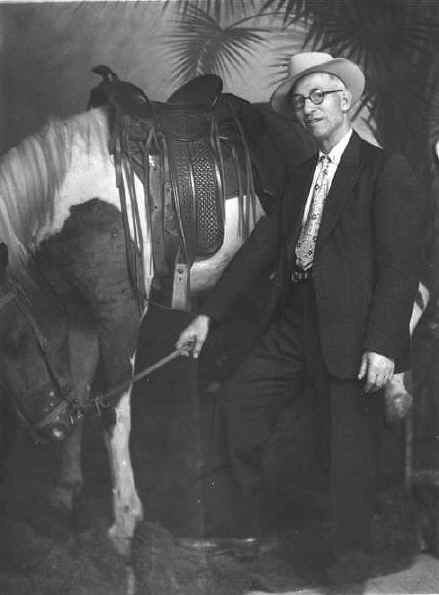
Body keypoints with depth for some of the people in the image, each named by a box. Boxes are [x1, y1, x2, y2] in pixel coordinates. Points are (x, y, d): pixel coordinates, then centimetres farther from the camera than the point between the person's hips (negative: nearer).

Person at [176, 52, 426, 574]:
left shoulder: (386, 170, -5)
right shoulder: (300, 178, 16)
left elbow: (402, 262, -12)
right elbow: (261, 247, 14)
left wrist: (383, 344, -21)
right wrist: (208, 315, 9)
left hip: (352, 332, -7)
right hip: (294, 326, 7)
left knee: (352, 456, 1)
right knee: (238, 404, 4)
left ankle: (350, 559, 19)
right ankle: (246, 535, 17)